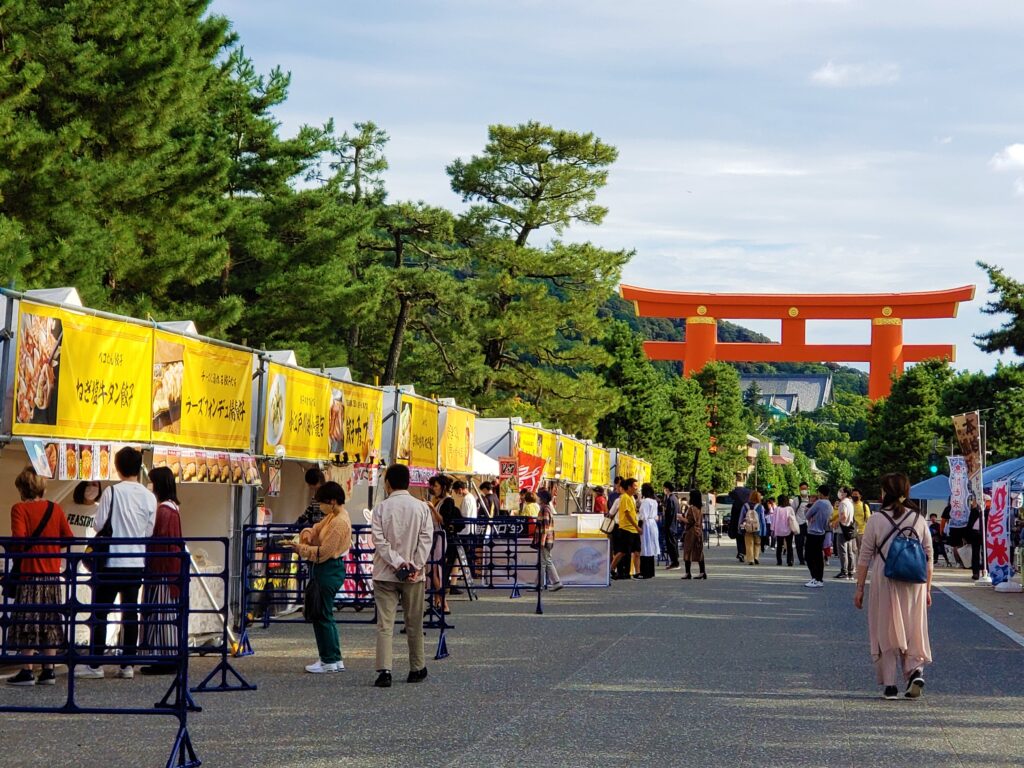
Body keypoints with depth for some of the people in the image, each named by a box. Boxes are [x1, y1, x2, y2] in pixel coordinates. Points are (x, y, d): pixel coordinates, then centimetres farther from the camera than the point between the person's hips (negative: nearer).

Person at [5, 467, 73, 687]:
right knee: (50, 623, 10)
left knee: (27, 623, 1)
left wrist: (14, 556, -1)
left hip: (29, 574, -4)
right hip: (53, 574, 4)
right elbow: (69, 537, 2)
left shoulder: (20, 508, -9)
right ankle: (48, 671, 11)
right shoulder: (55, 508, 5)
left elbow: (19, 538, -19)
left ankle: (27, 672, 0)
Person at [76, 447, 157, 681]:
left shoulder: (112, 492, -11)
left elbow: (98, 524, -8)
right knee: (130, 611, 8)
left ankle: (94, 665, 2)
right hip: (137, 561, 4)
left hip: (112, 560, -4)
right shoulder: (149, 496, 0)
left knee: (100, 612, 2)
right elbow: (149, 531, 7)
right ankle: (128, 665, 9)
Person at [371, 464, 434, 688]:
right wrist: (416, 566, -8)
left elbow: (380, 541, -10)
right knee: (414, 624, 13)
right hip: (414, 575, 2)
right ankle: (417, 669, 23)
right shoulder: (422, 507, 1)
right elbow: (426, 539, -6)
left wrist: (397, 562, -12)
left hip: (385, 574, -1)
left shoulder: (381, 508, -4)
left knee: (384, 624, -3)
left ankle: (384, 670, -14)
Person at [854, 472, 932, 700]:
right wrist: (927, 589, 13)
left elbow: (865, 557, -2)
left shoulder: (876, 520, -4)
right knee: (913, 629, 11)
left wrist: (860, 588, 5)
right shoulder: (919, 519, 4)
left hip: (884, 583, -2)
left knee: (886, 632, 6)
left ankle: (890, 684, 6)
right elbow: (928, 558, 6)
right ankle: (916, 670, -11)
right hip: (914, 585, 2)